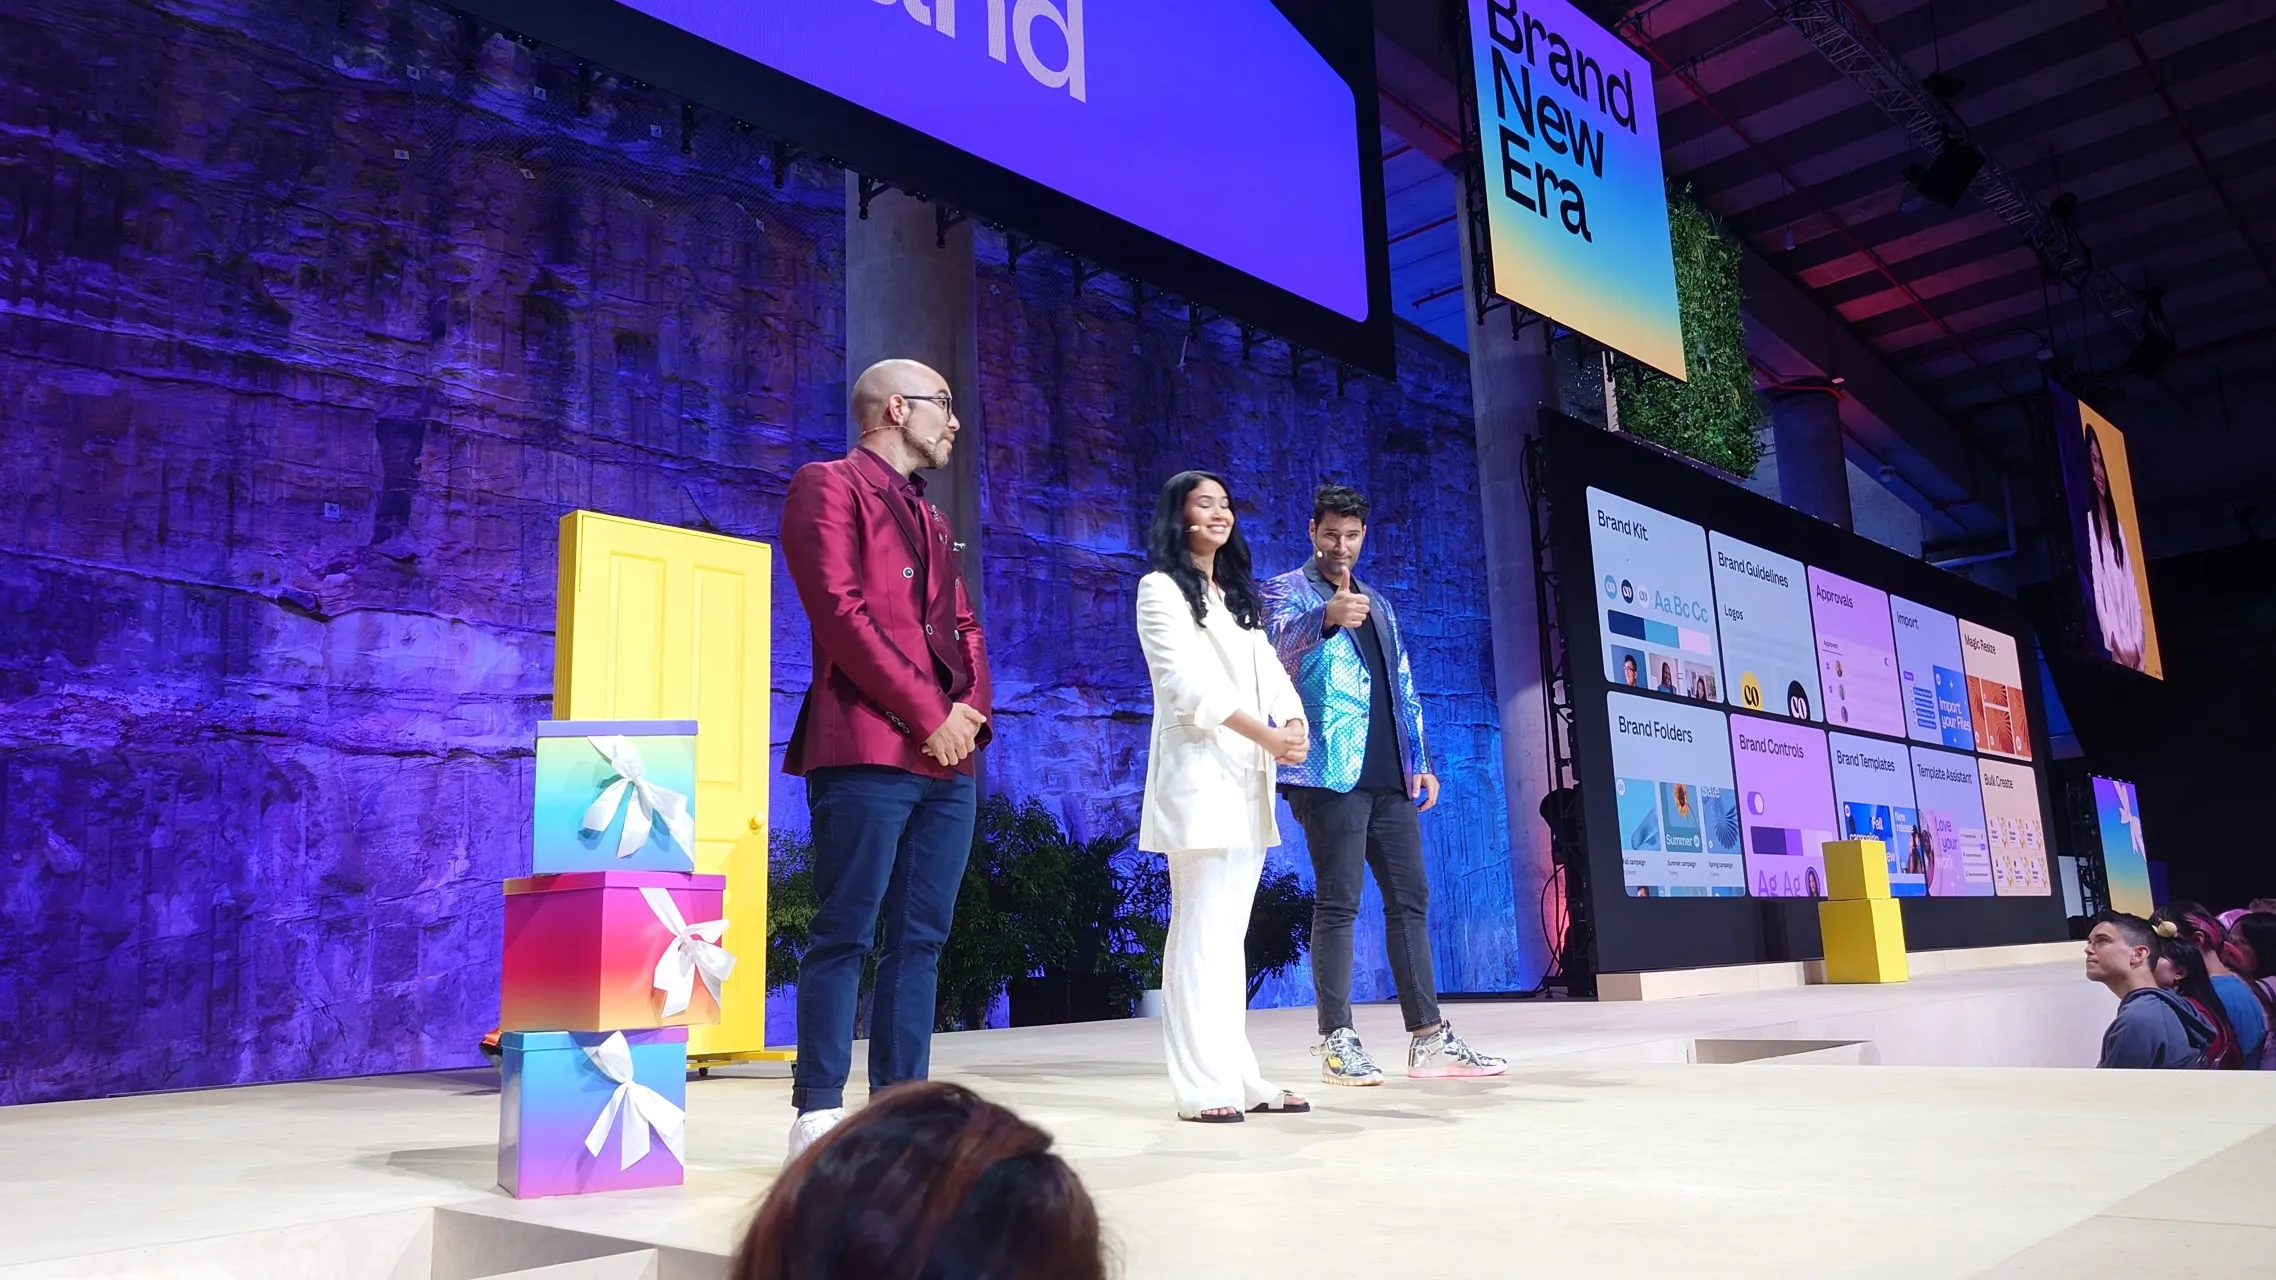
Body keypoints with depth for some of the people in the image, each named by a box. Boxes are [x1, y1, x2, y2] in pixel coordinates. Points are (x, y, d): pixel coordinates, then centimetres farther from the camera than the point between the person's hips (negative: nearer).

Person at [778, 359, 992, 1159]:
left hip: (948, 758, 8)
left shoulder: (931, 518, 25)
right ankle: (819, 1114, 3)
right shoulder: (828, 486, 1)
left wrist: (970, 708, 1)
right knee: (845, 935, -5)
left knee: (919, 940, 7)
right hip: (868, 749, -7)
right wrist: (927, 713, -13)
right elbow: (840, 609, -11)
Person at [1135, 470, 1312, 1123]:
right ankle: (1203, 1087, -8)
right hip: (1199, 771, -8)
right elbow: (1187, 681, -13)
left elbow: (1268, 671, 13)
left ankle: (1240, 1077, 11)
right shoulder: (1161, 587, -1)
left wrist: (1296, 724, -9)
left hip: (1249, 777, 8)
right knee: (1201, 931, -9)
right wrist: (1267, 734, -20)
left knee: (1230, 931, 8)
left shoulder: (1240, 596, 23)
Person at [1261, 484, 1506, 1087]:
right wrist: (1328, 616, -42)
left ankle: (1429, 1038, 12)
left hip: (1390, 777, 7)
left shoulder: (1378, 605, 22)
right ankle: (1337, 1040, 0)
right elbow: (1283, 639, -21)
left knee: (1410, 900, 6)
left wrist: (1420, 762, 12)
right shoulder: (1286, 591, 2)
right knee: (1338, 904, -6)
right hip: (1332, 773, -7)